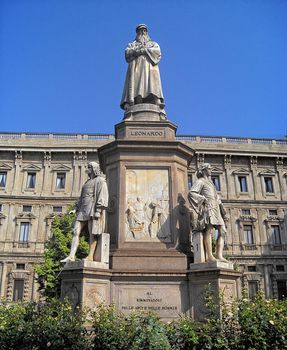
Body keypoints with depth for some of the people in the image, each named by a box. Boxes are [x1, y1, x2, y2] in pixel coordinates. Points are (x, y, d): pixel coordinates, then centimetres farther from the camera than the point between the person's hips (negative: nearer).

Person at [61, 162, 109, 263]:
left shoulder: (100, 180, 2)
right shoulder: (88, 182, 27)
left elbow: (102, 195, -10)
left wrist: (98, 210, -19)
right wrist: (78, 210, 17)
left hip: (93, 208, -8)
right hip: (83, 209, 8)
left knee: (92, 233, -8)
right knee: (76, 232, -6)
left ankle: (90, 256, -7)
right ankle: (71, 256, -12)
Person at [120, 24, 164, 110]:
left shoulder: (153, 44, 29)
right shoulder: (132, 44, 30)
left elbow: (157, 51, 6)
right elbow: (127, 52, 8)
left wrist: (144, 50, -1)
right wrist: (138, 51, -4)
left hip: (149, 66, 0)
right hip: (136, 66, 1)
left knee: (152, 82, -25)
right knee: (135, 83, -21)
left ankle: (157, 101, -44)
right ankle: (129, 103, -38)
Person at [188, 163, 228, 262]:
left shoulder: (210, 183, 31)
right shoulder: (200, 181, 6)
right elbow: (191, 194, -11)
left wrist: (223, 213, 21)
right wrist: (203, 199, -13)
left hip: (216, 209, 8)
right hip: (208, 208, -8)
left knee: (222, 231, -5)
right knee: (210, 230, -23)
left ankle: (219, 256, -11)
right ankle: (209, 256, -29)